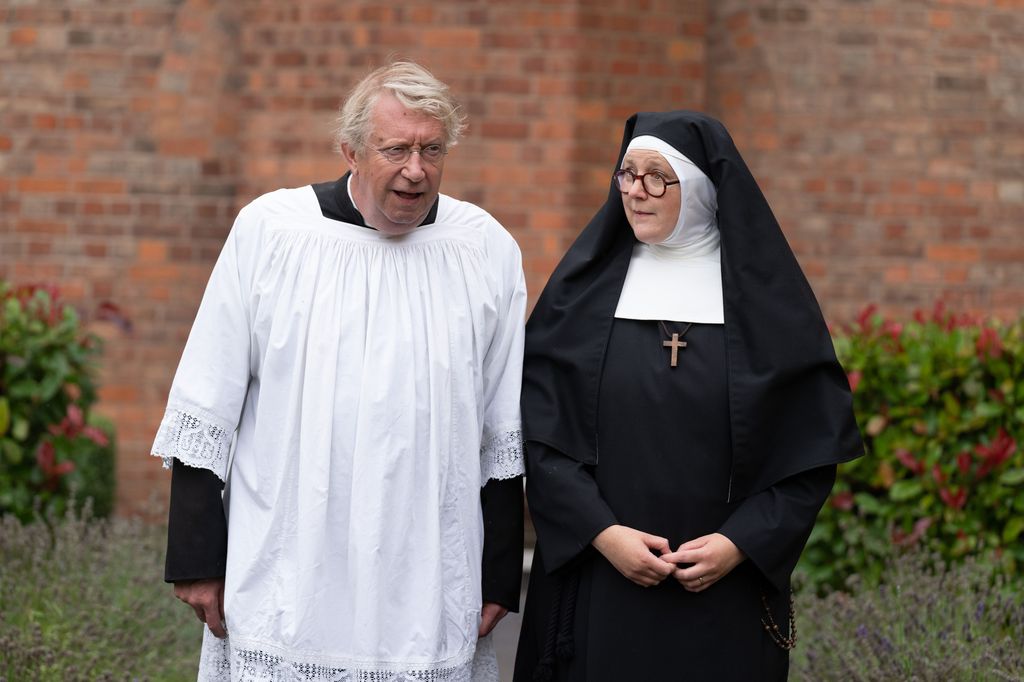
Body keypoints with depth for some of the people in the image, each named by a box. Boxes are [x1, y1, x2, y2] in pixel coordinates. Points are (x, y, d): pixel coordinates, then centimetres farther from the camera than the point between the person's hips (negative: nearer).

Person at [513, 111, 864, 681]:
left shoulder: (766, 293, 0)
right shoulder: (586, 286, 3)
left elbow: (813, 447, 0)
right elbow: (541, 430, -1)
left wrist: (740, 543, -10)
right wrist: (602, 533, -12)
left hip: (727, 590, -1)